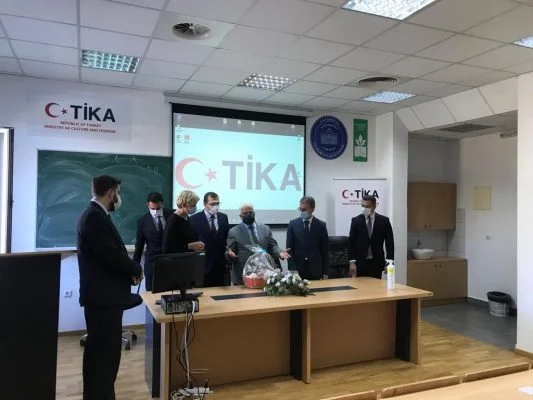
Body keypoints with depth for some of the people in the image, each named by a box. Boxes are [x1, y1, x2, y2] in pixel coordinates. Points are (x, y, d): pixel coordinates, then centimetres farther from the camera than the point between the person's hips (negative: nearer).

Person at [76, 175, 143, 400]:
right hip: (102, 295, -11)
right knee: (103, 351, -2)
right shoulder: (95, 217, -19)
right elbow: (111, 254, -26)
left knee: (104, 349, 18)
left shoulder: (95, 215, 14)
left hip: (105, 294, 11)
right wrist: (136, 270, -10)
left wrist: (130, 270, -1)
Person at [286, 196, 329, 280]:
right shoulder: (293, 224, 2)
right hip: (297, 270, 0)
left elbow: (325, 250, 3)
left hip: (315, 271, 0)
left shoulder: (321, 225, 2)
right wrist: (293, 269, -9)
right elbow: (290, 248, 0)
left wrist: (325, 272, -1)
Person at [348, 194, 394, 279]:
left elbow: (389, 243, 1)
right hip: (360, 263, 0)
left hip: (377, 263, 0)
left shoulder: (384, 221, 1)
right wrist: (352, 262, -8)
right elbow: (351, 243, 0)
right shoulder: (355, 220, 1)